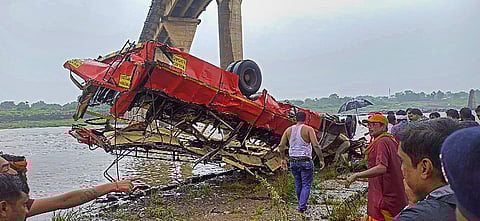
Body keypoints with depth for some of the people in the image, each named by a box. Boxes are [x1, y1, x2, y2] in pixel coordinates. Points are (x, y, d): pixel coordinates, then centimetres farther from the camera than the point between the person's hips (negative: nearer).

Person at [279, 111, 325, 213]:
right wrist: (321, 159, -10)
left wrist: (283, 159, 15)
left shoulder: (289, 130, 3)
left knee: (298, 184, 18)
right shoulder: (308, 129, -9)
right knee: (306, 185, 6)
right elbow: (316, 145, -17)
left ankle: (302, 204, 32)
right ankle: (301, 206, -1)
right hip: (306, 161, -4)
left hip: (293, 161, 4)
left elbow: (281, 145, 3)